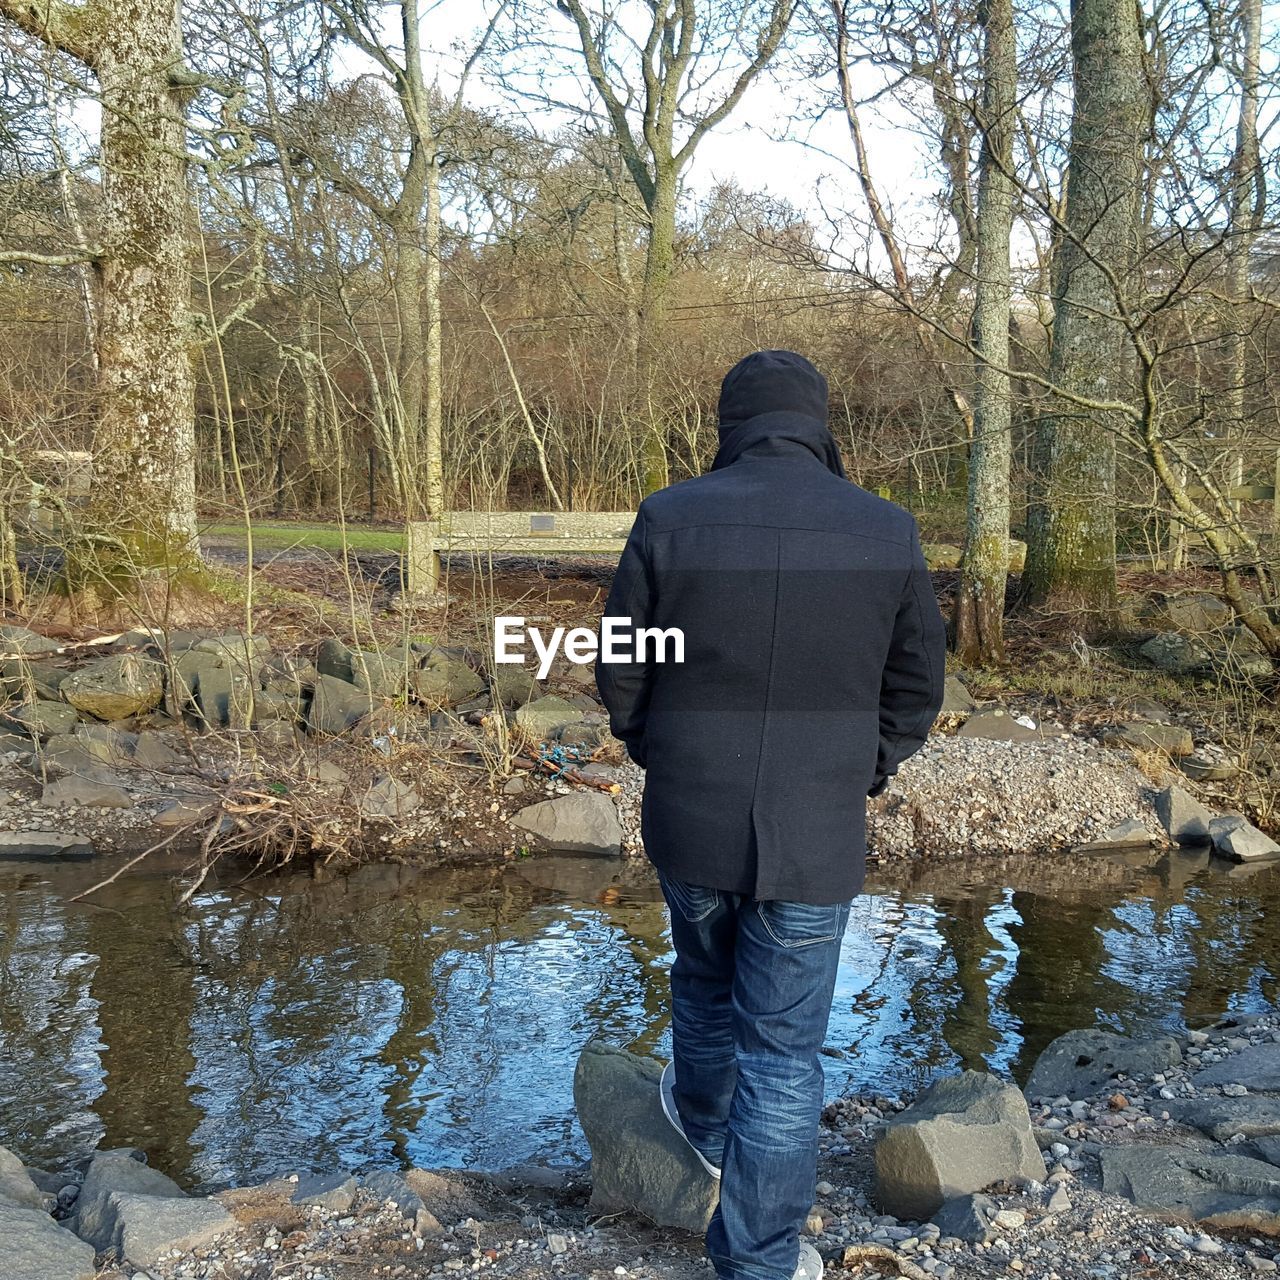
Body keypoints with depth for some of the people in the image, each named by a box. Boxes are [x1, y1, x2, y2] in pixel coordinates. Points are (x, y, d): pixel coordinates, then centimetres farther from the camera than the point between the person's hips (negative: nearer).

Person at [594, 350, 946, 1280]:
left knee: (705, 986, 29)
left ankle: (704, 1125, 55)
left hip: (689, 824, 2)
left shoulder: (670, 518, -10)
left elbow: (621, 674, -2)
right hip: (817, 841, -1)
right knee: (784, 1052, 11)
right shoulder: (887, 532, -7)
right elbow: (916, 688, 1)